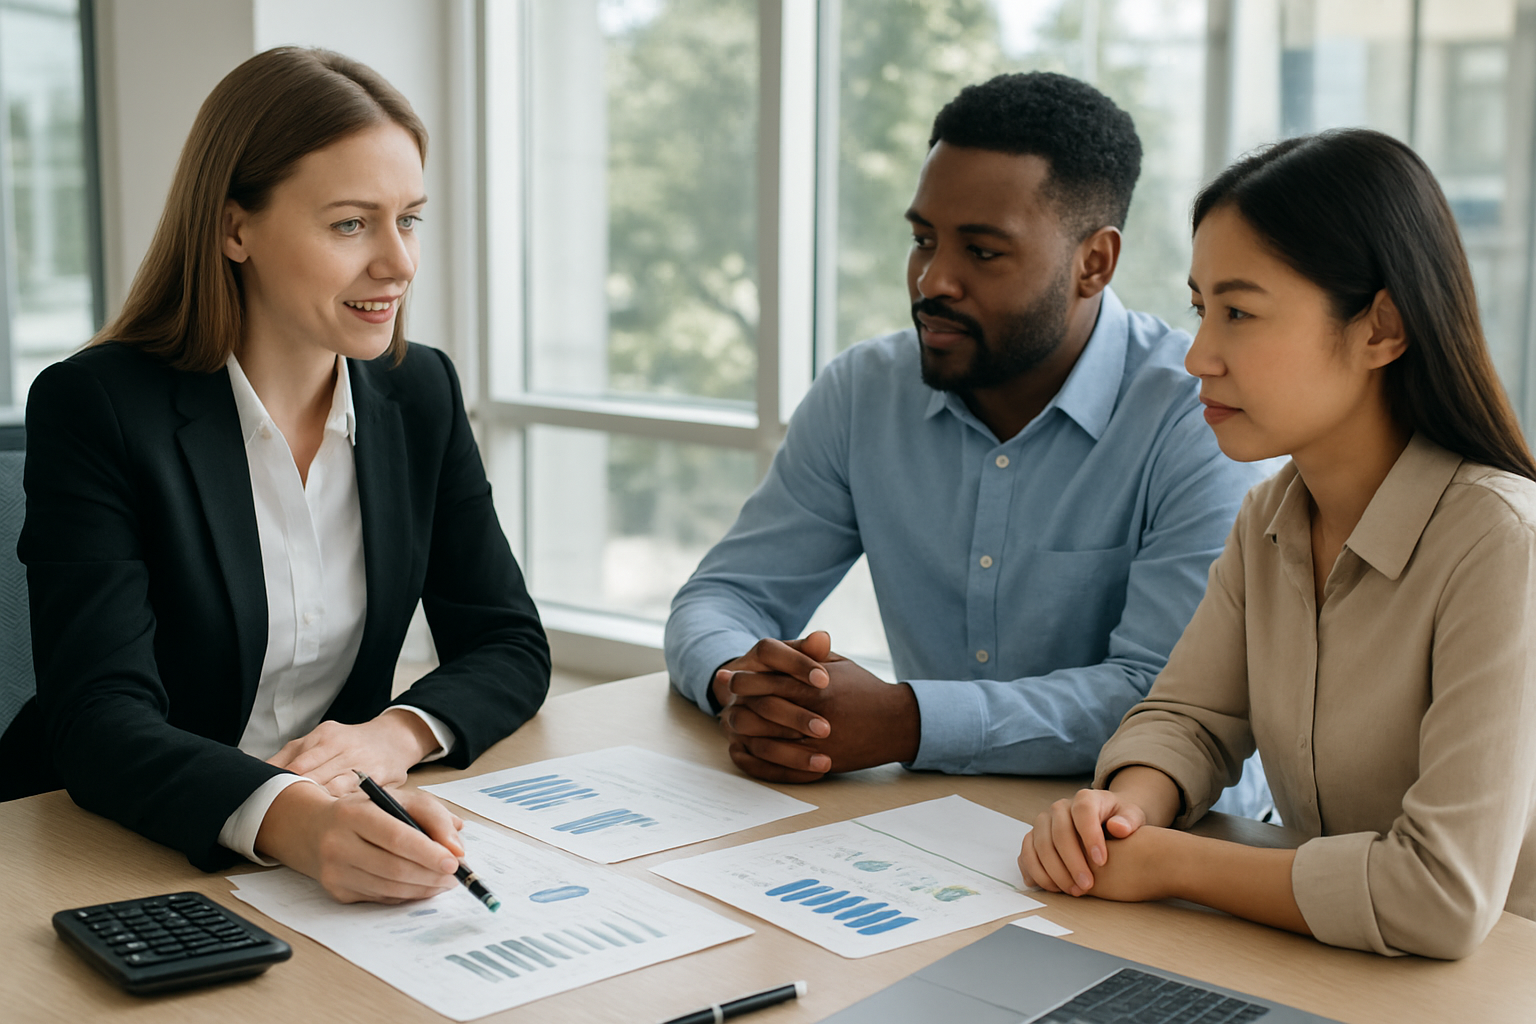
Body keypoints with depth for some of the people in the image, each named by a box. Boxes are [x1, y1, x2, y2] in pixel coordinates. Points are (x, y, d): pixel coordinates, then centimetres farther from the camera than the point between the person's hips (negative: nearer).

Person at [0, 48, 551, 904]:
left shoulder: (421, 394, 3)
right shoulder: (95, 408, -12)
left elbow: (509, 644, 5)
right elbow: (100, 720, -21)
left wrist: (399, 731, -17)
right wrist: (284, 820, -40)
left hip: (351, 855, 3)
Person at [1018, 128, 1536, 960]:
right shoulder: (1270, 519, 3)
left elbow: (1444, 897, -28)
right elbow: (1189, 719, 9)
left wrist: (1169, 864, -19)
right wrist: (1124, 809, -14)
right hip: (1313, 972, 6)